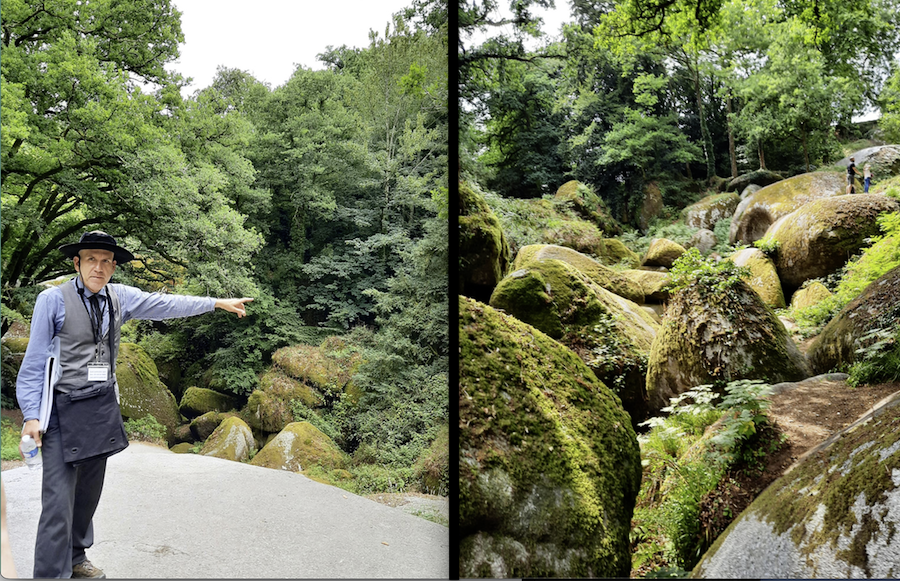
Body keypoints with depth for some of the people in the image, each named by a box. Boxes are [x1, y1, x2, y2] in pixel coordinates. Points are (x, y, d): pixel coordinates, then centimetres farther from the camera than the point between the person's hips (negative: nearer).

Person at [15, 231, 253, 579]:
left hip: (103, 407, 6)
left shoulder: (120, 297, 4)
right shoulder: (53, 299, -9)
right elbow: (34, 362, -7)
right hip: (63, 410, -5)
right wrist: (31, 416, -10)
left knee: (89, 491, 17)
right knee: (59, 501, -8)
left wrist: (217, 303, 13)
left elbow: (165, 304, 11)